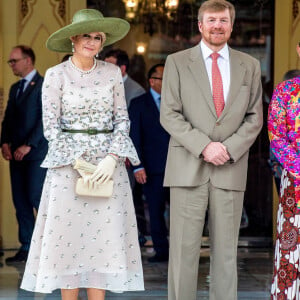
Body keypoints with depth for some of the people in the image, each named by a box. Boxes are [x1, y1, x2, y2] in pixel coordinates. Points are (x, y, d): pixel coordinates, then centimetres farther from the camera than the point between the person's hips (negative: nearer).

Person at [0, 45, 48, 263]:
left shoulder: (43, 85, -7)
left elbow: (45, 120, -14)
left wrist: (28, 145, -17)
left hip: (37, 152, -8)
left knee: (36, 198, -10)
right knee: (20, 202, 5)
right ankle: (27, 248, 10)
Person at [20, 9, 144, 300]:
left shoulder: (111, 72, 5)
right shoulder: (56, 75, -3)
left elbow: (122, 119, 6)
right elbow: (50, 126, -5)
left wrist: (112, 158, -10)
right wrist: (79, 164, -13)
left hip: (108, 164, 2)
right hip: (68, 164, -2)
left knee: (103, 236, 1)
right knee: (68, 237, -2)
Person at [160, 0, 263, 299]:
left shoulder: (249, 66, 11)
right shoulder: (177, 62, 5)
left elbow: (254, 117, 9)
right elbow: (169, 115, -2)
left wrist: (230, 148, -7)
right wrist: (204, 146, -13)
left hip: (231, 170, 2)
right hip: (188, 169, -2)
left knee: (226, 251, 3)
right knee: (184, 249, -3)